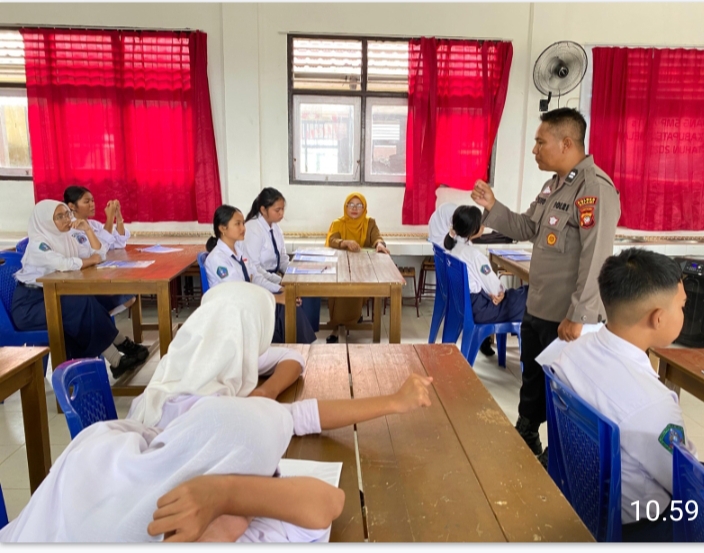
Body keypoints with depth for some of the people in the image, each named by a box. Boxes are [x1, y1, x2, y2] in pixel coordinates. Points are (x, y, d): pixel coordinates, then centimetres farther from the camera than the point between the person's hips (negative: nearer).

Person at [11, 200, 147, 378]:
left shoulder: (68, 237, 7)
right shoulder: (37, 244, -15)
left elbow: (100, 254, 5)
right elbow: (63, 264, -31)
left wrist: (88, 230, -7)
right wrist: (92, 260, -15)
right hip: (29, 305, -7)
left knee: (87, 303, -20)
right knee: (83, 304, -28)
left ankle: (117, 359, -17)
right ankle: (119, 355, -22)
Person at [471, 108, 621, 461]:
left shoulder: (594, 188, -21)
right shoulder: (554, 184, 10)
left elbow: (595, 259, -26)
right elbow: (527, 228, 15)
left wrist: (577, 317, -26)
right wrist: (492, 207, 2)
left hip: (567, 319, -9)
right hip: (536, 310, 9)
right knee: (533, 384, 23)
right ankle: (524, 442, 42)